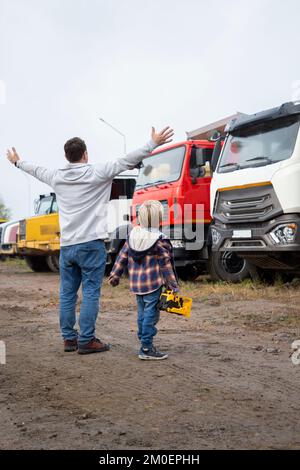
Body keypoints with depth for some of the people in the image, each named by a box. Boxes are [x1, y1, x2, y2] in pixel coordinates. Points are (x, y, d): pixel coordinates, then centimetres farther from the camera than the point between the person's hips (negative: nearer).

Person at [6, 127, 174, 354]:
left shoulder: (57, 177, 8)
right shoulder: (96, 173, -7)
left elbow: (36, 170, 27)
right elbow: (127, 161, -9)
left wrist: (17, 161, 47)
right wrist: (154, 143, -6)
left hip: (66, 245, 6)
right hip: (91, 244, -5)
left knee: (67, 294, 11)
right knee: (90, 293, -1)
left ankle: (69, 338, 19)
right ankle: (86, 341, 0)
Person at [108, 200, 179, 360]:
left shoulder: (132, 235, 5)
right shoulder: (159, 241, -11)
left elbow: (122, 257, 9)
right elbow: (166, 265, -9)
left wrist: (115, 275, 16)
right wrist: (173, 286, -3)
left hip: (136, 283, 7)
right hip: (152, 283, -6)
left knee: (142, 313, 16)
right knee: (151, 314, -3)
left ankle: (145, 343, 25)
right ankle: (146, 348, -4)